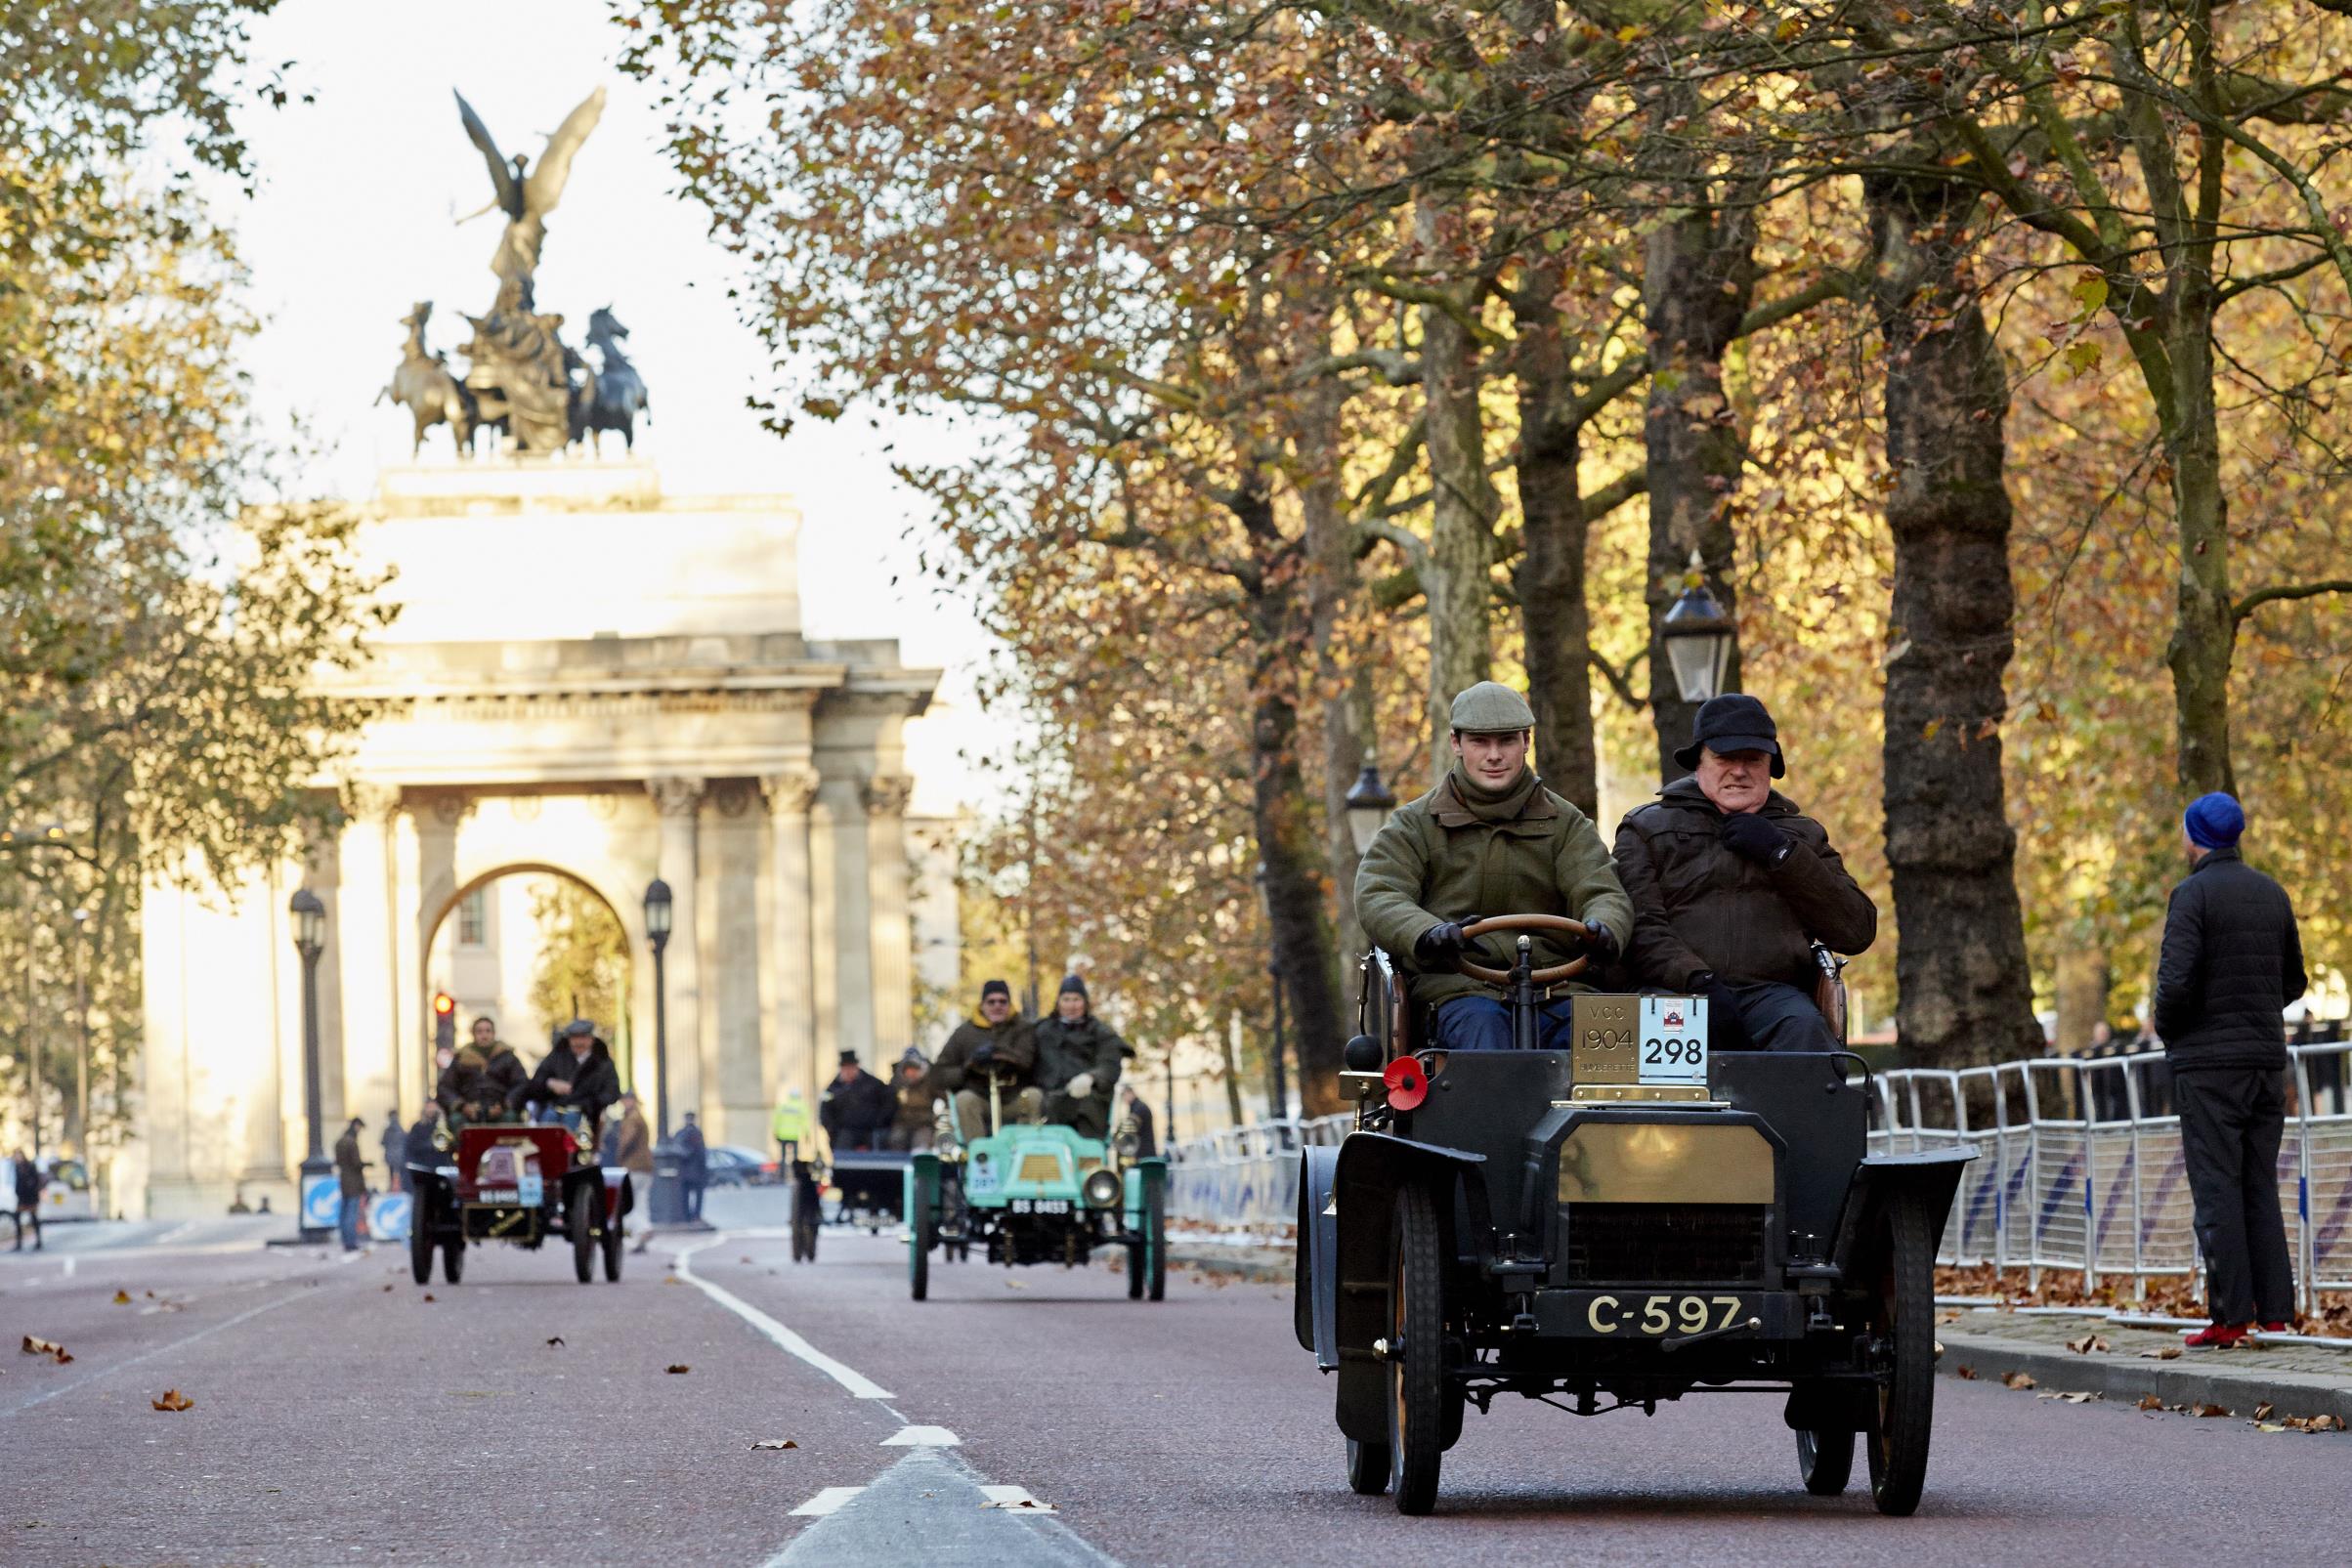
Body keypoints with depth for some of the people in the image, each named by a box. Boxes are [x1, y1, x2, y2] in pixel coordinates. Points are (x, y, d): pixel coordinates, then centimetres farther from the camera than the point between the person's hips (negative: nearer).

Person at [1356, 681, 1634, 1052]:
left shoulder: (1566, 824, 19)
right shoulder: (1414, 825, 13)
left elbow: (1604, 894, 4)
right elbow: (1377, 899, -3)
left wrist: (1601, 929, -25)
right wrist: (1428, 936, -28)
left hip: (1556, 991, 1)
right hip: (1459, 990, -1)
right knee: (1482, 1022, -36)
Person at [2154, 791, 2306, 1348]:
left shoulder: (2193, 894, -11)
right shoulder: (2272, 894, 11)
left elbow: (2175, 981, -20)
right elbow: (2294, 981, 17)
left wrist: (2167, 1029, -2)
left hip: (2207, 1060, -6)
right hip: (2266, 1057, 6)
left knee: (2217, 1190, -5)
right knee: (2260, 1188, 9)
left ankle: (2231, 1317, -8)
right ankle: (2275, 1313, 5)